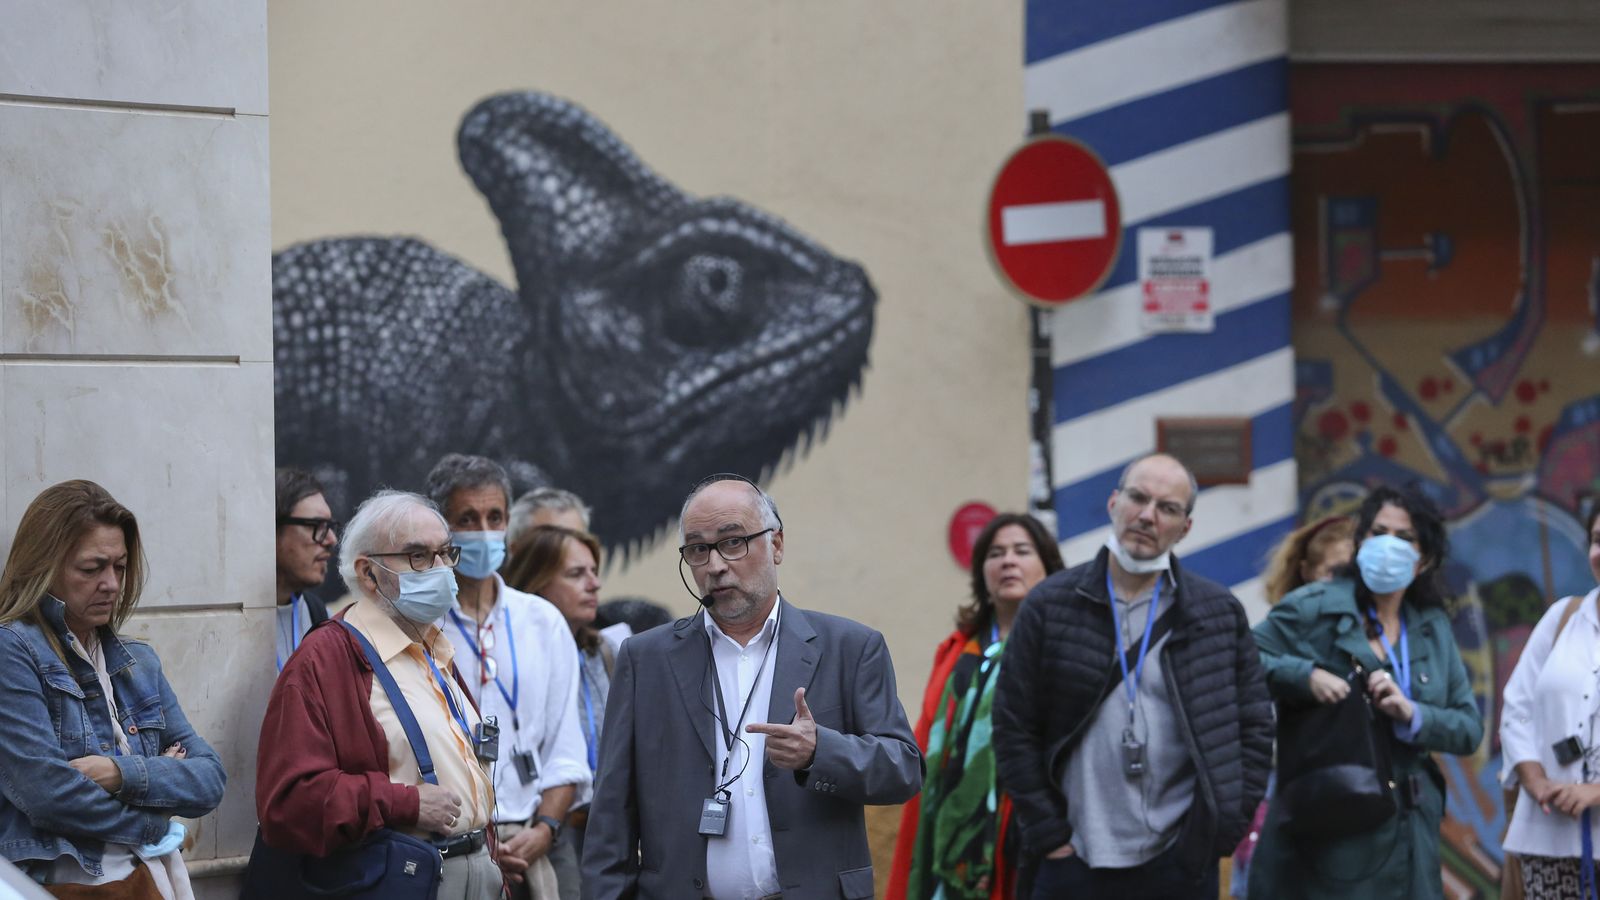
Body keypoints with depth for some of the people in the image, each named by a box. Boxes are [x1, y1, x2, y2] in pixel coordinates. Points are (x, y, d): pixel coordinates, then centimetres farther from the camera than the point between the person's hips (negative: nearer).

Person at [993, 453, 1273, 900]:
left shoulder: (1220, 614, 5)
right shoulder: (1050, 605, 2)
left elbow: (1253, 725, 9)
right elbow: (1014, 726, 2)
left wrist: (1225, 825, -1)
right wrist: (1045, 832, -3)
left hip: (1181, 864, 1)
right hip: (1073, 863, -1)